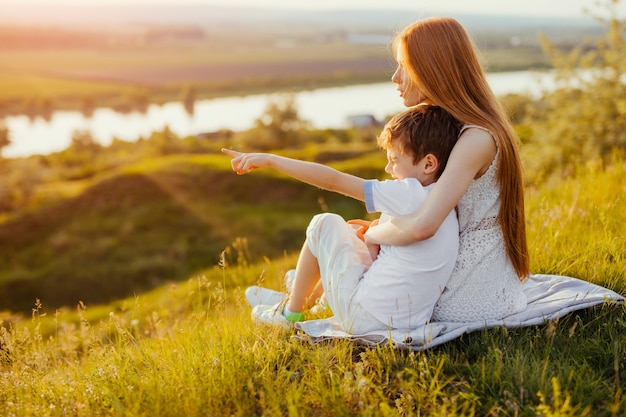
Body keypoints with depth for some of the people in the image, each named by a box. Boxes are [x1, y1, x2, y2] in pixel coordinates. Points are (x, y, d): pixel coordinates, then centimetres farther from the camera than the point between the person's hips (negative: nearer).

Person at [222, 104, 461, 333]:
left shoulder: (408, 194, -20)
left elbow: (332, 180, -17)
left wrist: (270, 160, -12)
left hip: (364, 317, -8)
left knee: (325, 225, 8)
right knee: (350, 232, 28)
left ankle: (290, 314, 21)